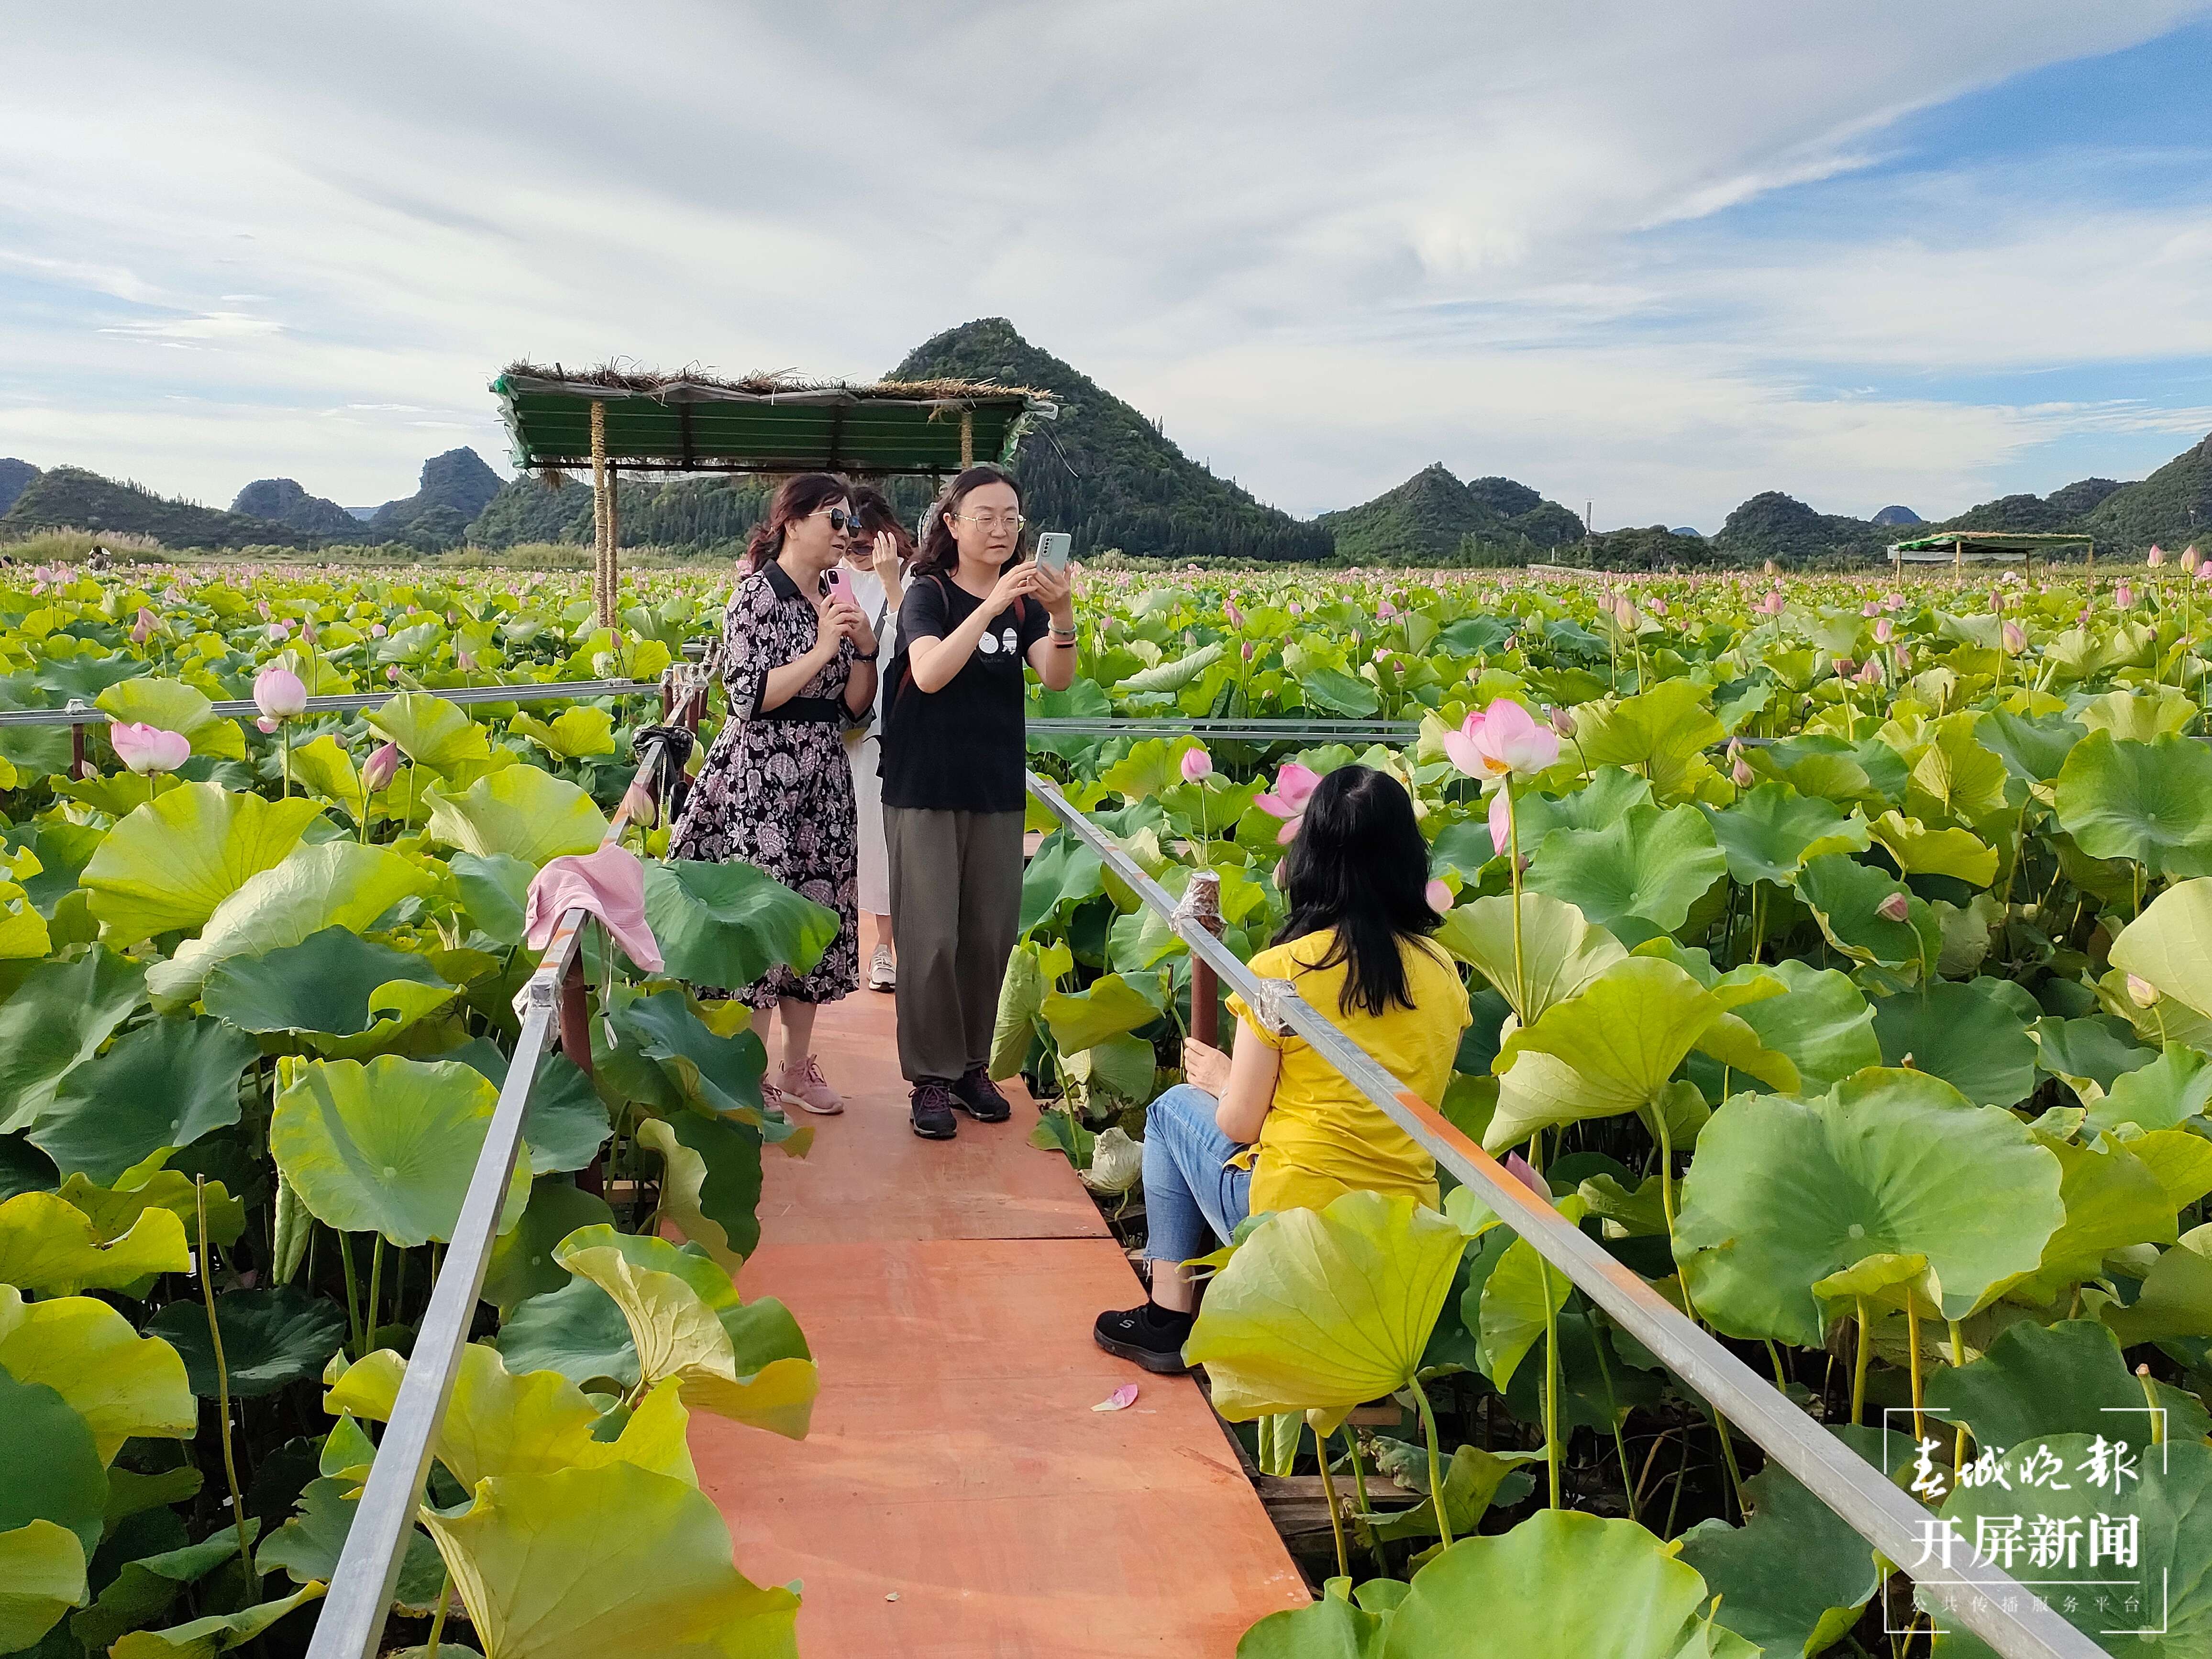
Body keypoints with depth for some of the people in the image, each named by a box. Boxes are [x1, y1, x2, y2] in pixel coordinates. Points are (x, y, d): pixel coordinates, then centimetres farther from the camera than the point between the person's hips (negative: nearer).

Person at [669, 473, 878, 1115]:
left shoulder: (835, 601, 12)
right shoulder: (757, 594, -8)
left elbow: (854, 707, 11)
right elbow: (749, 698, -16)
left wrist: (865, 649, -6)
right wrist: (823, 649, -18)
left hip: (822, 781, 7)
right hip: (759, 781, -7)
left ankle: (797, 1068, 21)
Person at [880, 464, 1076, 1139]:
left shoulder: (1024, 599, 6)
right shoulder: (929, 592, -6)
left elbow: (1057, 678, -9)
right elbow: (929, 673, -23)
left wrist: (1063, 615, -27)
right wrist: (989, 607, -33)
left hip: (998, 790, 4)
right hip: (925, 788, -4)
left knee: (990, 935, 7)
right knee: (931, 938, -3)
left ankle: (972, 1064, 22)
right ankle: (932, 1076, 9)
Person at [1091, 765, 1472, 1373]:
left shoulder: (1283, 970, -13)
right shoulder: (1443, 971, 1)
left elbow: (1238, 1123, -7)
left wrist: (1223, 1079, 17)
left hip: (1295, 1217, -5)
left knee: (1175, 1110, 21)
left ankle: (1168, 1319, 24)